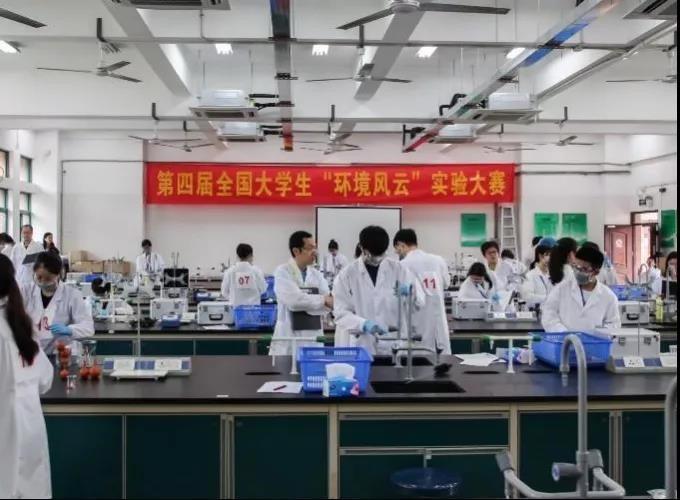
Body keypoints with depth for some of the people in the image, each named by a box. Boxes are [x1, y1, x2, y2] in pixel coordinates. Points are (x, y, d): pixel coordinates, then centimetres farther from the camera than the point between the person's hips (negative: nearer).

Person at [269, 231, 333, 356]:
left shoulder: (316, 274, 10)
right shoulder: (283, 272, -5)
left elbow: (329, 301, -2)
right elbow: (294, 300, -18)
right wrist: (323, 300, -14)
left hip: (313, 337, 4)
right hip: (289, 340, -4)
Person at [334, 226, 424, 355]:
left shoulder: (398, 269, 3)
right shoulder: (346, 275, -2)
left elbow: (421, 301, 5)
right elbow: (341, 313, -7)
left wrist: (411, 291, -18)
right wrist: (364, 324, -25)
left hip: (393, 346, 1)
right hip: (360, 347, -1)